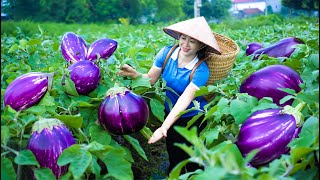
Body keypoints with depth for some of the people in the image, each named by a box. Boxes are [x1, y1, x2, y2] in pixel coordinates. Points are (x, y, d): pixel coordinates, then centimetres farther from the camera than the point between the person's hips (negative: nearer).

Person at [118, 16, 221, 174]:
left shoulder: (201, 70, -26)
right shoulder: (167, 53, -14)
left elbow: (185, 100, -36)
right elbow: (150, 79, -9)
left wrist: (164, 127, -46)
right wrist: (135, 74, -30)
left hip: (193, 119, -3)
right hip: (170, 113, 4)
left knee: (193, 163, 12)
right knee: (174, 158, 19)